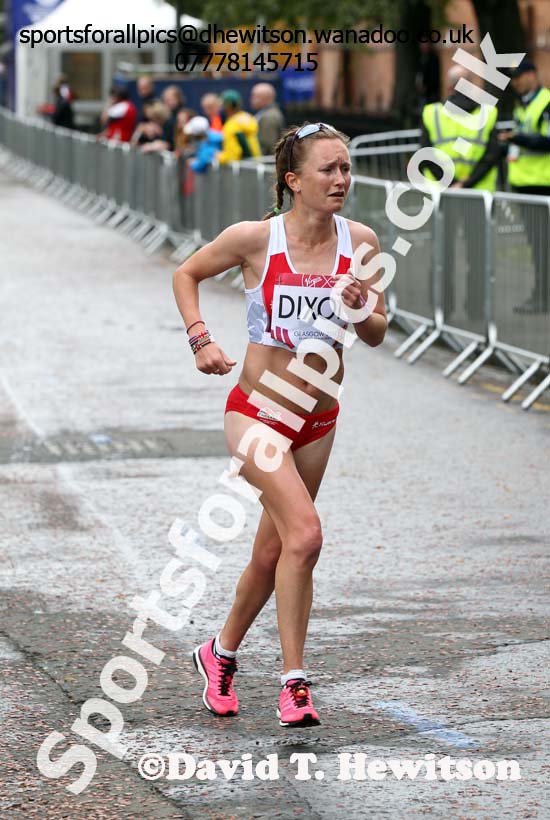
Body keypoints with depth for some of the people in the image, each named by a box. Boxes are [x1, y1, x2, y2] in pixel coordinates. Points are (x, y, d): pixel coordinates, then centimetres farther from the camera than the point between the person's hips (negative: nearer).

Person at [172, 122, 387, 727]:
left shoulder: (360, 242, -4)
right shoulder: (255, 239, -13)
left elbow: (376, 335, 5)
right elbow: (187, 274, 5)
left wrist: (360, 310, -17)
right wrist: (201, 339, -7)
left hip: (319, 419, 5)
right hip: (257, 411, -5)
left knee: (272, 552, 14)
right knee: (305, 534, -22)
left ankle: (221, 653, 38)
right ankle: (294, 683, -14)